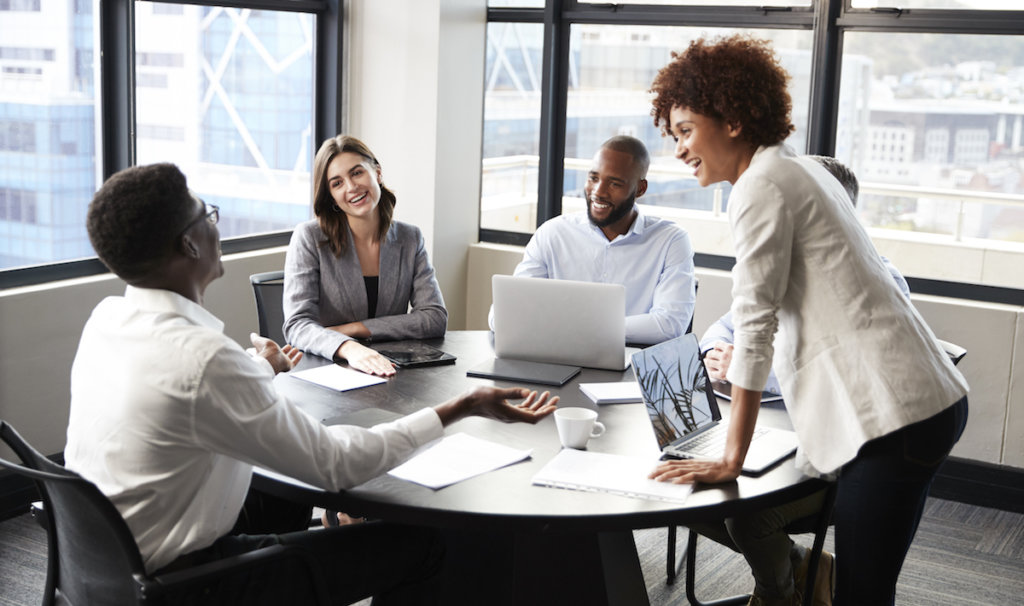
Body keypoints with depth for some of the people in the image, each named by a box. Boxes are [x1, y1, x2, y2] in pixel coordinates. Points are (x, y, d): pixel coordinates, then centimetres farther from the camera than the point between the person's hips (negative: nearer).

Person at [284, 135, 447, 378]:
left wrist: (351, 329, -10)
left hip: (388, 374, 2)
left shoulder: (410, 239, 7)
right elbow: (298, 325, -14)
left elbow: (436, 319, -1)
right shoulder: (309, 238, -3)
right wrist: (349, 348, -35)